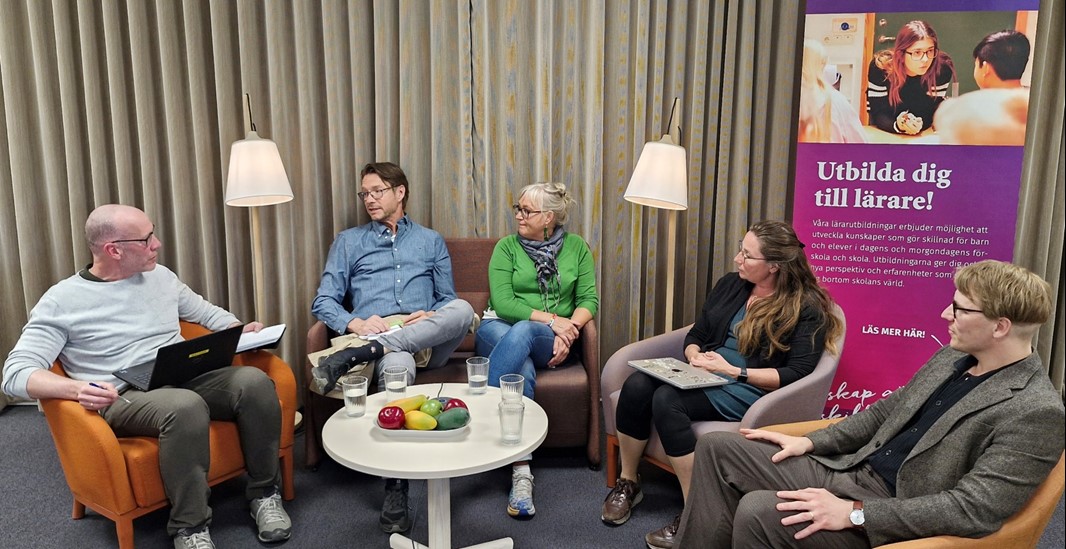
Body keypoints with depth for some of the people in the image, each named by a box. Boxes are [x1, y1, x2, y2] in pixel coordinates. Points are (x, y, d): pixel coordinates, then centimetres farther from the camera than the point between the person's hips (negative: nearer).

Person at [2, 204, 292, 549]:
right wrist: (78, 388, -28)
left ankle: (264, 492, -8)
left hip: (188, 380, 5)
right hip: (124, 398, -5)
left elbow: (206, 312, 27)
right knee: (185, 405, -39)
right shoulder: (63, 300, -2)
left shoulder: (161, 276, 14)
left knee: (254, 381, -26)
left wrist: (240, 330, 5)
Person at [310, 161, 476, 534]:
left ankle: (352, 357, -41)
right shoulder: (348, 241, 23)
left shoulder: (430, 241, 26)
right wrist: (354, 323, -11)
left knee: (463, 308, -34)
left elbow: (449, 300, 20)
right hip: (374, 333, -1)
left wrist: (433, 316, -5)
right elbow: (323, 302, 12)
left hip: (428, 338, 2)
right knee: (398, 366, -40)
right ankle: (395, 490, -36)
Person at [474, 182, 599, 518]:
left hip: (551, 340, 0)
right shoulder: (507, 246, 6)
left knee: (522, 332, -37)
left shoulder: (576, 247, 11)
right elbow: (503, 302, -6)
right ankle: (521, 474, -38)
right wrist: (551, 319, -16)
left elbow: (589, 300, 3)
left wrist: (568, 329, -17)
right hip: (499, 329, 0)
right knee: (522, 369, -36)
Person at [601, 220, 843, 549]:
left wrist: (734, 371, -17)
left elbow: (796, 374, -14)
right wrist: (695, 357, -6)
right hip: (705, 377, 7)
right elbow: (696, 334, 17)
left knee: (667, 400, -32)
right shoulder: (730, 285, 12)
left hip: (750, 391, -6)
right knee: (637, 386, -23)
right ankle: (627, 484, -5)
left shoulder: (806, 308, -6)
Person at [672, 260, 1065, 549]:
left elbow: (974, 508, -24)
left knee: (759, 511, -30)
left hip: (893, 517, -8)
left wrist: (853, 513, -26)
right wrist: (811, 441, 8)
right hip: (849, 469, 9)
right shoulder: (951, 357, 9)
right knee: (717, 446, 0)